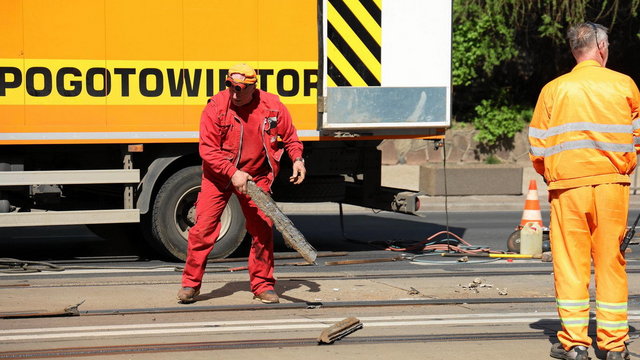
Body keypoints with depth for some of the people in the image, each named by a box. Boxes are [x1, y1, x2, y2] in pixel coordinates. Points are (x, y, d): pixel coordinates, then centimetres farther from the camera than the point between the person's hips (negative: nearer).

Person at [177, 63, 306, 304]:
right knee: (203, 227, -7)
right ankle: (191, 283, 4)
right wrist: (233, 174, -23)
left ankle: (262, 285, 12)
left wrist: (297, 159, -9)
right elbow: (208, 149, -15)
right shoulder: (215, 108, -15)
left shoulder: (272, 106, -9)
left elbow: (289, 135, 8)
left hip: (256, 176, 2)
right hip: (218, 176, -2)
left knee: (262, 228, -1)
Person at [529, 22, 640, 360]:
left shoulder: (554, 90, 0)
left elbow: (537, 148, 2)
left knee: (570, 262, 4)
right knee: (611, 262, 7)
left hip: (568, 185, -1)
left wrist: (549, 177, 19)